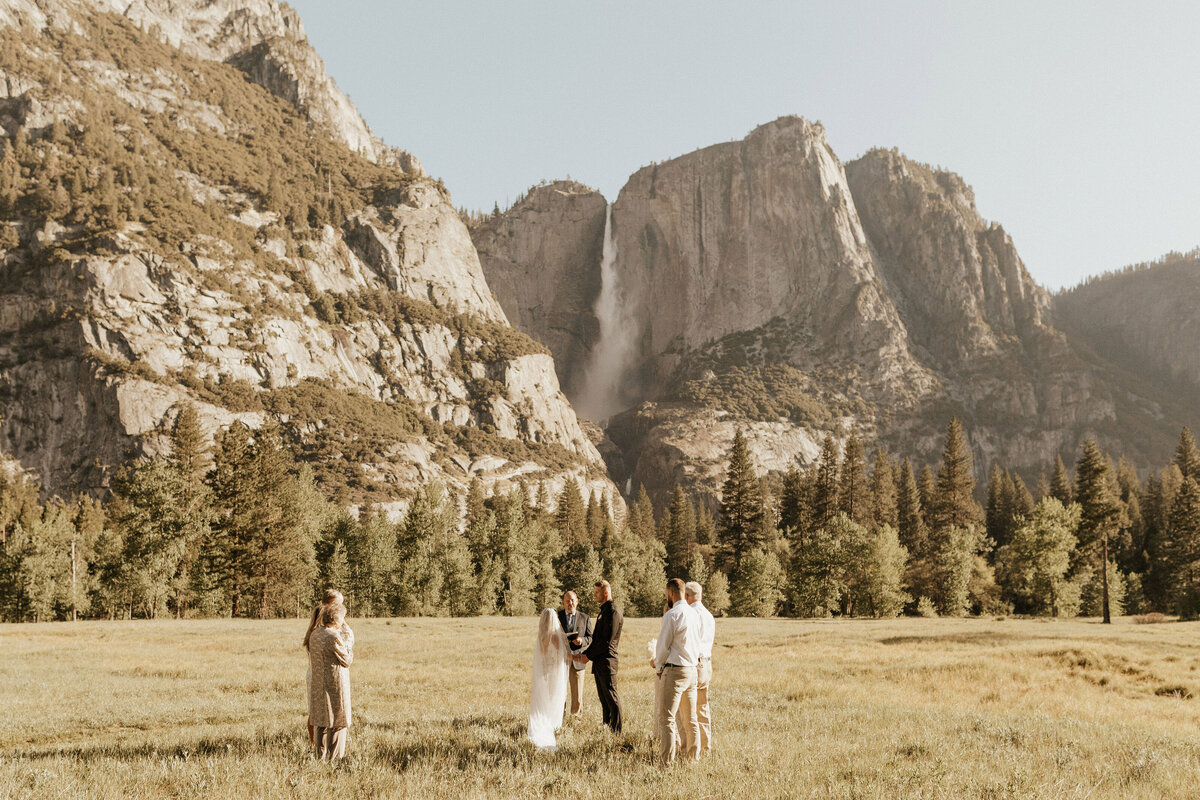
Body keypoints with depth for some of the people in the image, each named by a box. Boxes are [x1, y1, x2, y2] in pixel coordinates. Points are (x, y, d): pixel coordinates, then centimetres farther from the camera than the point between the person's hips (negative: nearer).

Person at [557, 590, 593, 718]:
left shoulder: (584, 618, 9)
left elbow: (590, 637, 7)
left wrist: (582, 640, -15)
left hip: (577, 659, 1)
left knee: (577, 696, 3)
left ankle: (576, 716, 18)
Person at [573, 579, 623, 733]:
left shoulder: (613, 612, -13)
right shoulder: (604, 611, 19)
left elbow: (607, 641, -18)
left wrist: (589, 656, -12)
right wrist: (583, 655, 12)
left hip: (607, 661, -10)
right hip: (599, 662, 10)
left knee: (612, 698, -6)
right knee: (603, 699, 13)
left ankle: (616, 732, -3)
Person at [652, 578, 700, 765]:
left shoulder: (672, 615, -14)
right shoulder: (694, 614, 10)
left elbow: (663, 645, -10)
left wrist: (658, 667, 5)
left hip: (674, 671, -8)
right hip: (692, 669, 8)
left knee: (666, 718, -4)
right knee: (690, 719, 14)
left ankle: (666, 762, -5)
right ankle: (693, 757, 18)